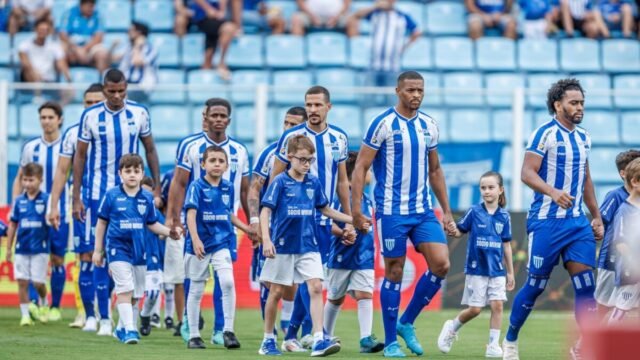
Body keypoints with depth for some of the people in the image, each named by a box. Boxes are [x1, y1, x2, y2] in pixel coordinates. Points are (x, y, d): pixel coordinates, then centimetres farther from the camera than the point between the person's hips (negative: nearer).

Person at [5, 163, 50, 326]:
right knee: (22, 282, 0)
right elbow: (13, 225, 10)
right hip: (22, 249, 3)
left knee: (38, 282, -2)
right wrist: (8, 248, 11)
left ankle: (43, 304, 29)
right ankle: (25, 315, 7)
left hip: (40, 249, -3)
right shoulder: (19, 201, 3)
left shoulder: (46, 200, -6)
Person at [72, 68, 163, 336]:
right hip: (98, 193, -1)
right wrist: (76, 198, -1)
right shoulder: (91, 116, -3)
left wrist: (156, 189, 6)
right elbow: (80, 156, 2)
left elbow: (150, 151, 10)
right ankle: (104, 318, 1)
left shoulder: (139, 114, 0)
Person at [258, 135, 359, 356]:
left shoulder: (314, 183, 6)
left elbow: (326, 210, 18)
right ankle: (268, 340, 19)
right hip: (283, 246, -3)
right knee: (276, 292, 6)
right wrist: (266, 240, -20)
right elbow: (265, 212, -9)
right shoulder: (280, 182, -7)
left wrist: (353, 220, 13)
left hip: (308, 246, 3)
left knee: (316, 288, -11)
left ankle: (318, 340, -16)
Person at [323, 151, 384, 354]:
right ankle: (325, 336, 28)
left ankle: (366, 339, -17)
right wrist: (343, 233, -31)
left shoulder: (366, 201, 8)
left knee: (365, 294, -11)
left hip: (363, 259, 4)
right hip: (341, 257, -4)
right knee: (335, 298, 11)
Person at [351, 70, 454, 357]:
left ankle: (406, 323, 10)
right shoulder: (383, 124, -8)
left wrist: (446, 210, 16)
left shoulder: (429, 125, 9)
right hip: (392, 212, -5)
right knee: (394, 272, -1)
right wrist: (356, 209, -14)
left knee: (441, 264, -8)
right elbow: (361, 167, -7)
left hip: (423, 211, 5)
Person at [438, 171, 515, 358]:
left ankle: (494, 345, 1)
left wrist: (510, 272, 11)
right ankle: (452, 327, 26)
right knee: (475, 309, 0)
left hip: (497, 270, 2)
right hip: (476, 269, -2)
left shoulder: (504, 216, 2)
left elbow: (506, 245, 8)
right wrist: (453, 230, -26)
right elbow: (460, 231, -2)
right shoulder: (474, 212, -4)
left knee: (497, 305, -6)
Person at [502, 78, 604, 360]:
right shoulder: (545, 133, -9)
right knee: (535, 285, 1)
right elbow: (527, 173, -17)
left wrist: (596, 217, 21)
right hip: (547, 221, -6)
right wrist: (552, 192, -33)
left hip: (577, 221, 6)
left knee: (586, 284, -5)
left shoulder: (583, 137, 13)